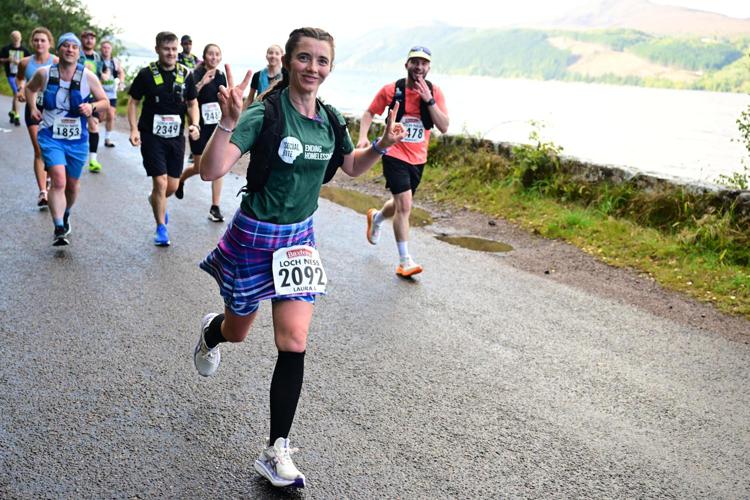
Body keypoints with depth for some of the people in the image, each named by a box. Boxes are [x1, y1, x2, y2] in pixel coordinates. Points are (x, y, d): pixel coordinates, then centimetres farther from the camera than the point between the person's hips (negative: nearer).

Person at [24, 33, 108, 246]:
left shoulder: (88, 76, -7)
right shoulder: (44, 73, -3)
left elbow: (105, 101, 2)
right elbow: (30, 88, 19)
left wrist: (92, 106, -17)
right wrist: (33, 108, 6)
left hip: (77, 139, 1)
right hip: (51, 136, -1)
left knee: (72, 183, 16)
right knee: (58, 180, -20)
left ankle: (65, 214, 46)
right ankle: (59, 230, -20)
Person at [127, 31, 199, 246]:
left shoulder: (185, 74, 3)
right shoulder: (146, 74, -5)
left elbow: (192, 103, 12)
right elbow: (133, 102, 2)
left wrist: (194, 124, -7)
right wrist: (134, 128, -10)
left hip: (176, 136, 3)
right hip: (152, 136, -3)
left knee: (173, 186, 9)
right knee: (160, 182, -9)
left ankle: (155, 200, 45)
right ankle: (161, 228, 8)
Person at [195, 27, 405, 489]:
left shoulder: (330, 120, -2)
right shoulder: (265, 114, -20)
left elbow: (352, 167, 17)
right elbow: (211, 172, -29)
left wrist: (382, 145, -3)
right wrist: (229, 122, -45)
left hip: (300, 238, 4)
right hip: (255, 237, -3)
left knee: (294, 344, -6)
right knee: (237, 331, 18)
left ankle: (276, 453, 7)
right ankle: (212, 331, 60)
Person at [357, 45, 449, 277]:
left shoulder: (434, 92, -2)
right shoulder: (391, 90, -8)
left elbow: (444, 127, -10)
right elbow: (369, 113, 5)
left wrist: (429, 100, -20)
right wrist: (363, 137, -11)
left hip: (418, 159, 4)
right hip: (395, 155, -4)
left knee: (400, 204, 20)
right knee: (404, 206, -15)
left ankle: (376, 218, 55)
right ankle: (404, 261, -5)